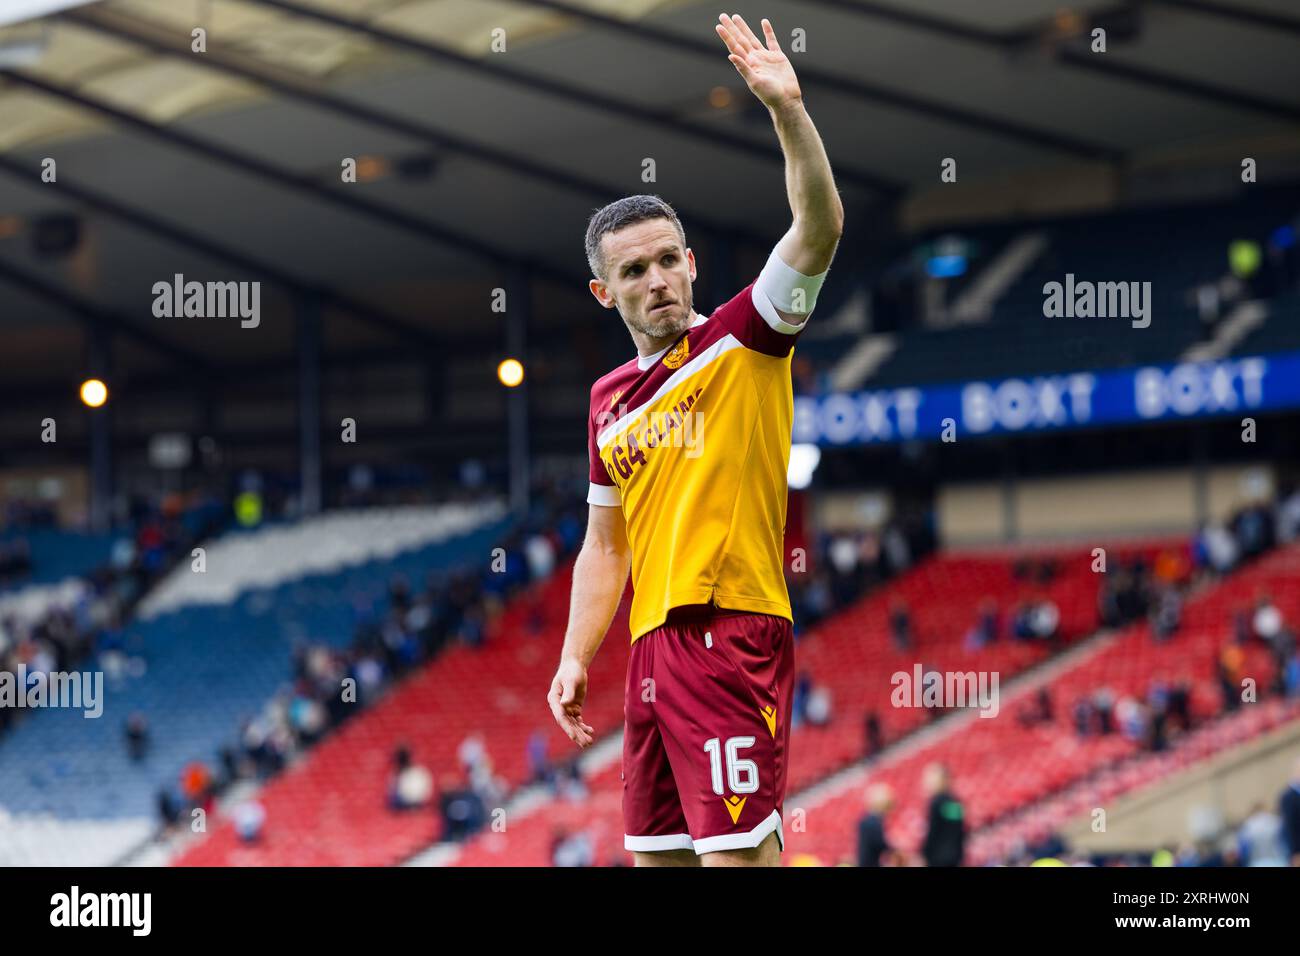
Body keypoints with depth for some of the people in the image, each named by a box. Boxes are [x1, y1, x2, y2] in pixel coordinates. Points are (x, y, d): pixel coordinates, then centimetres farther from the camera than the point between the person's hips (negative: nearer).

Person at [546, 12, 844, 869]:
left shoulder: (743, 338, 0)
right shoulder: (610, 399, 18)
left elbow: (820, 226, -15)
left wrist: (788, 108, -26)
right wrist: (575, 660, 14)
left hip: (732, 630, -7)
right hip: (653, 645, 7)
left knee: (736, 853, -15)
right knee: (657, 856, 8)